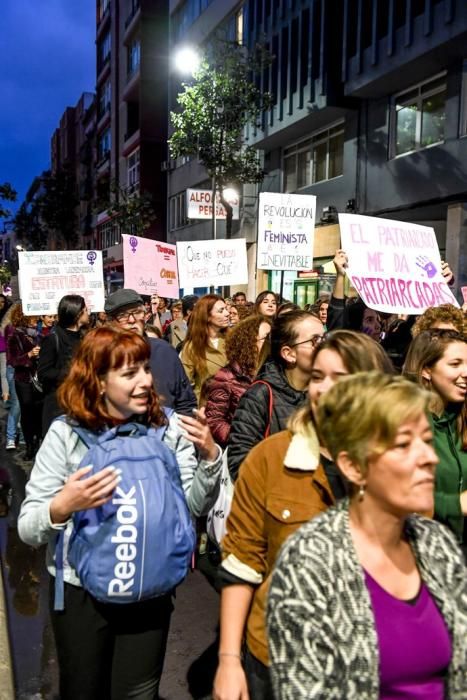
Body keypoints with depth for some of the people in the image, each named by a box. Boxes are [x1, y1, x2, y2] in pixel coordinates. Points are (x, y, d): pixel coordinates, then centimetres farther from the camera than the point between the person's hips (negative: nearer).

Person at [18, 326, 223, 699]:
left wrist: (210, 456, -23)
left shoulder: (167, 427, -7)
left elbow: (195, 505, -6)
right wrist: (62, 507, -36)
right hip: (81, 590, -1)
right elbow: (27, 529, -14)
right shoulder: (66, 434, -14)